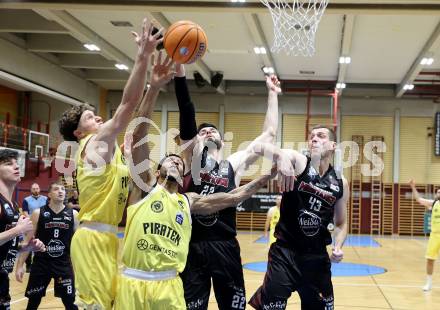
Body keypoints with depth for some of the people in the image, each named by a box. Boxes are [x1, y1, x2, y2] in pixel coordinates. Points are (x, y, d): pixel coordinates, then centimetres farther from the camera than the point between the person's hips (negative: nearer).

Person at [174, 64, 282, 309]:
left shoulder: (234, 164, 12)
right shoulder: (192, 159, 7)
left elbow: (269, 134, 12)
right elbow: (186, 110, -3)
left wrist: (272, 94, 13)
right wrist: (179, 67, -10)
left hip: (225, 247, 2)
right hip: (192, 247, -1)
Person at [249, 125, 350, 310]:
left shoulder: (340, 183, 4)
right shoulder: (297, 161, -7)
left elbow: (341, 223, 15)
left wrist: (338, 246, -5)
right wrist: (281, 156, -49)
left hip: (317, 256, 4)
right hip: (285, 252, -4)